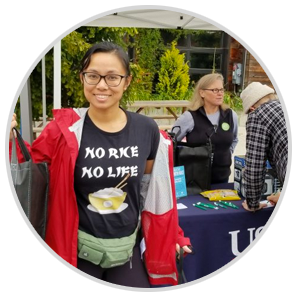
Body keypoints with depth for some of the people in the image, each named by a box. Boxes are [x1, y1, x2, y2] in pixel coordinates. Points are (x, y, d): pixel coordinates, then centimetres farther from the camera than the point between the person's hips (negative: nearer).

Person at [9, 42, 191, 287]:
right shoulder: (65, 129, -12)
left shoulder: (146, 130, -6)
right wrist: (8, 136, -21)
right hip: (78, 250, -2)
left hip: (127, 248, 2)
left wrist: (171, 234, 12)